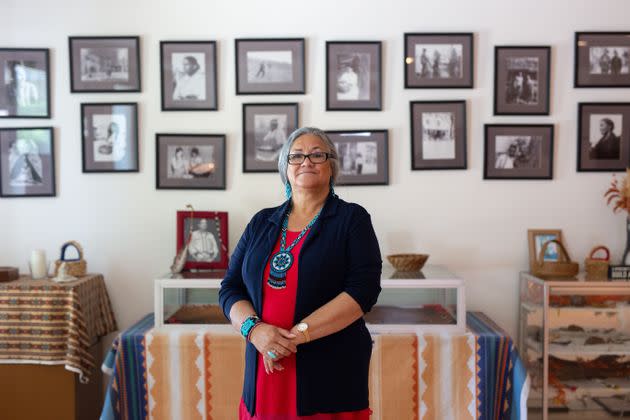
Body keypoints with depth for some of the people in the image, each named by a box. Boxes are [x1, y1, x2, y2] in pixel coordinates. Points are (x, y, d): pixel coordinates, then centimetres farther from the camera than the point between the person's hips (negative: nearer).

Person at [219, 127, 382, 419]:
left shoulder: (352, 219, -1)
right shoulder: (261, 222, 10)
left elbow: (364, 288, -12)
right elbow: (230, 288, 7)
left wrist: (298, 334, -18)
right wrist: (254, 328, -13)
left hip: (332, 373, -3)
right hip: (265, 370, 3)